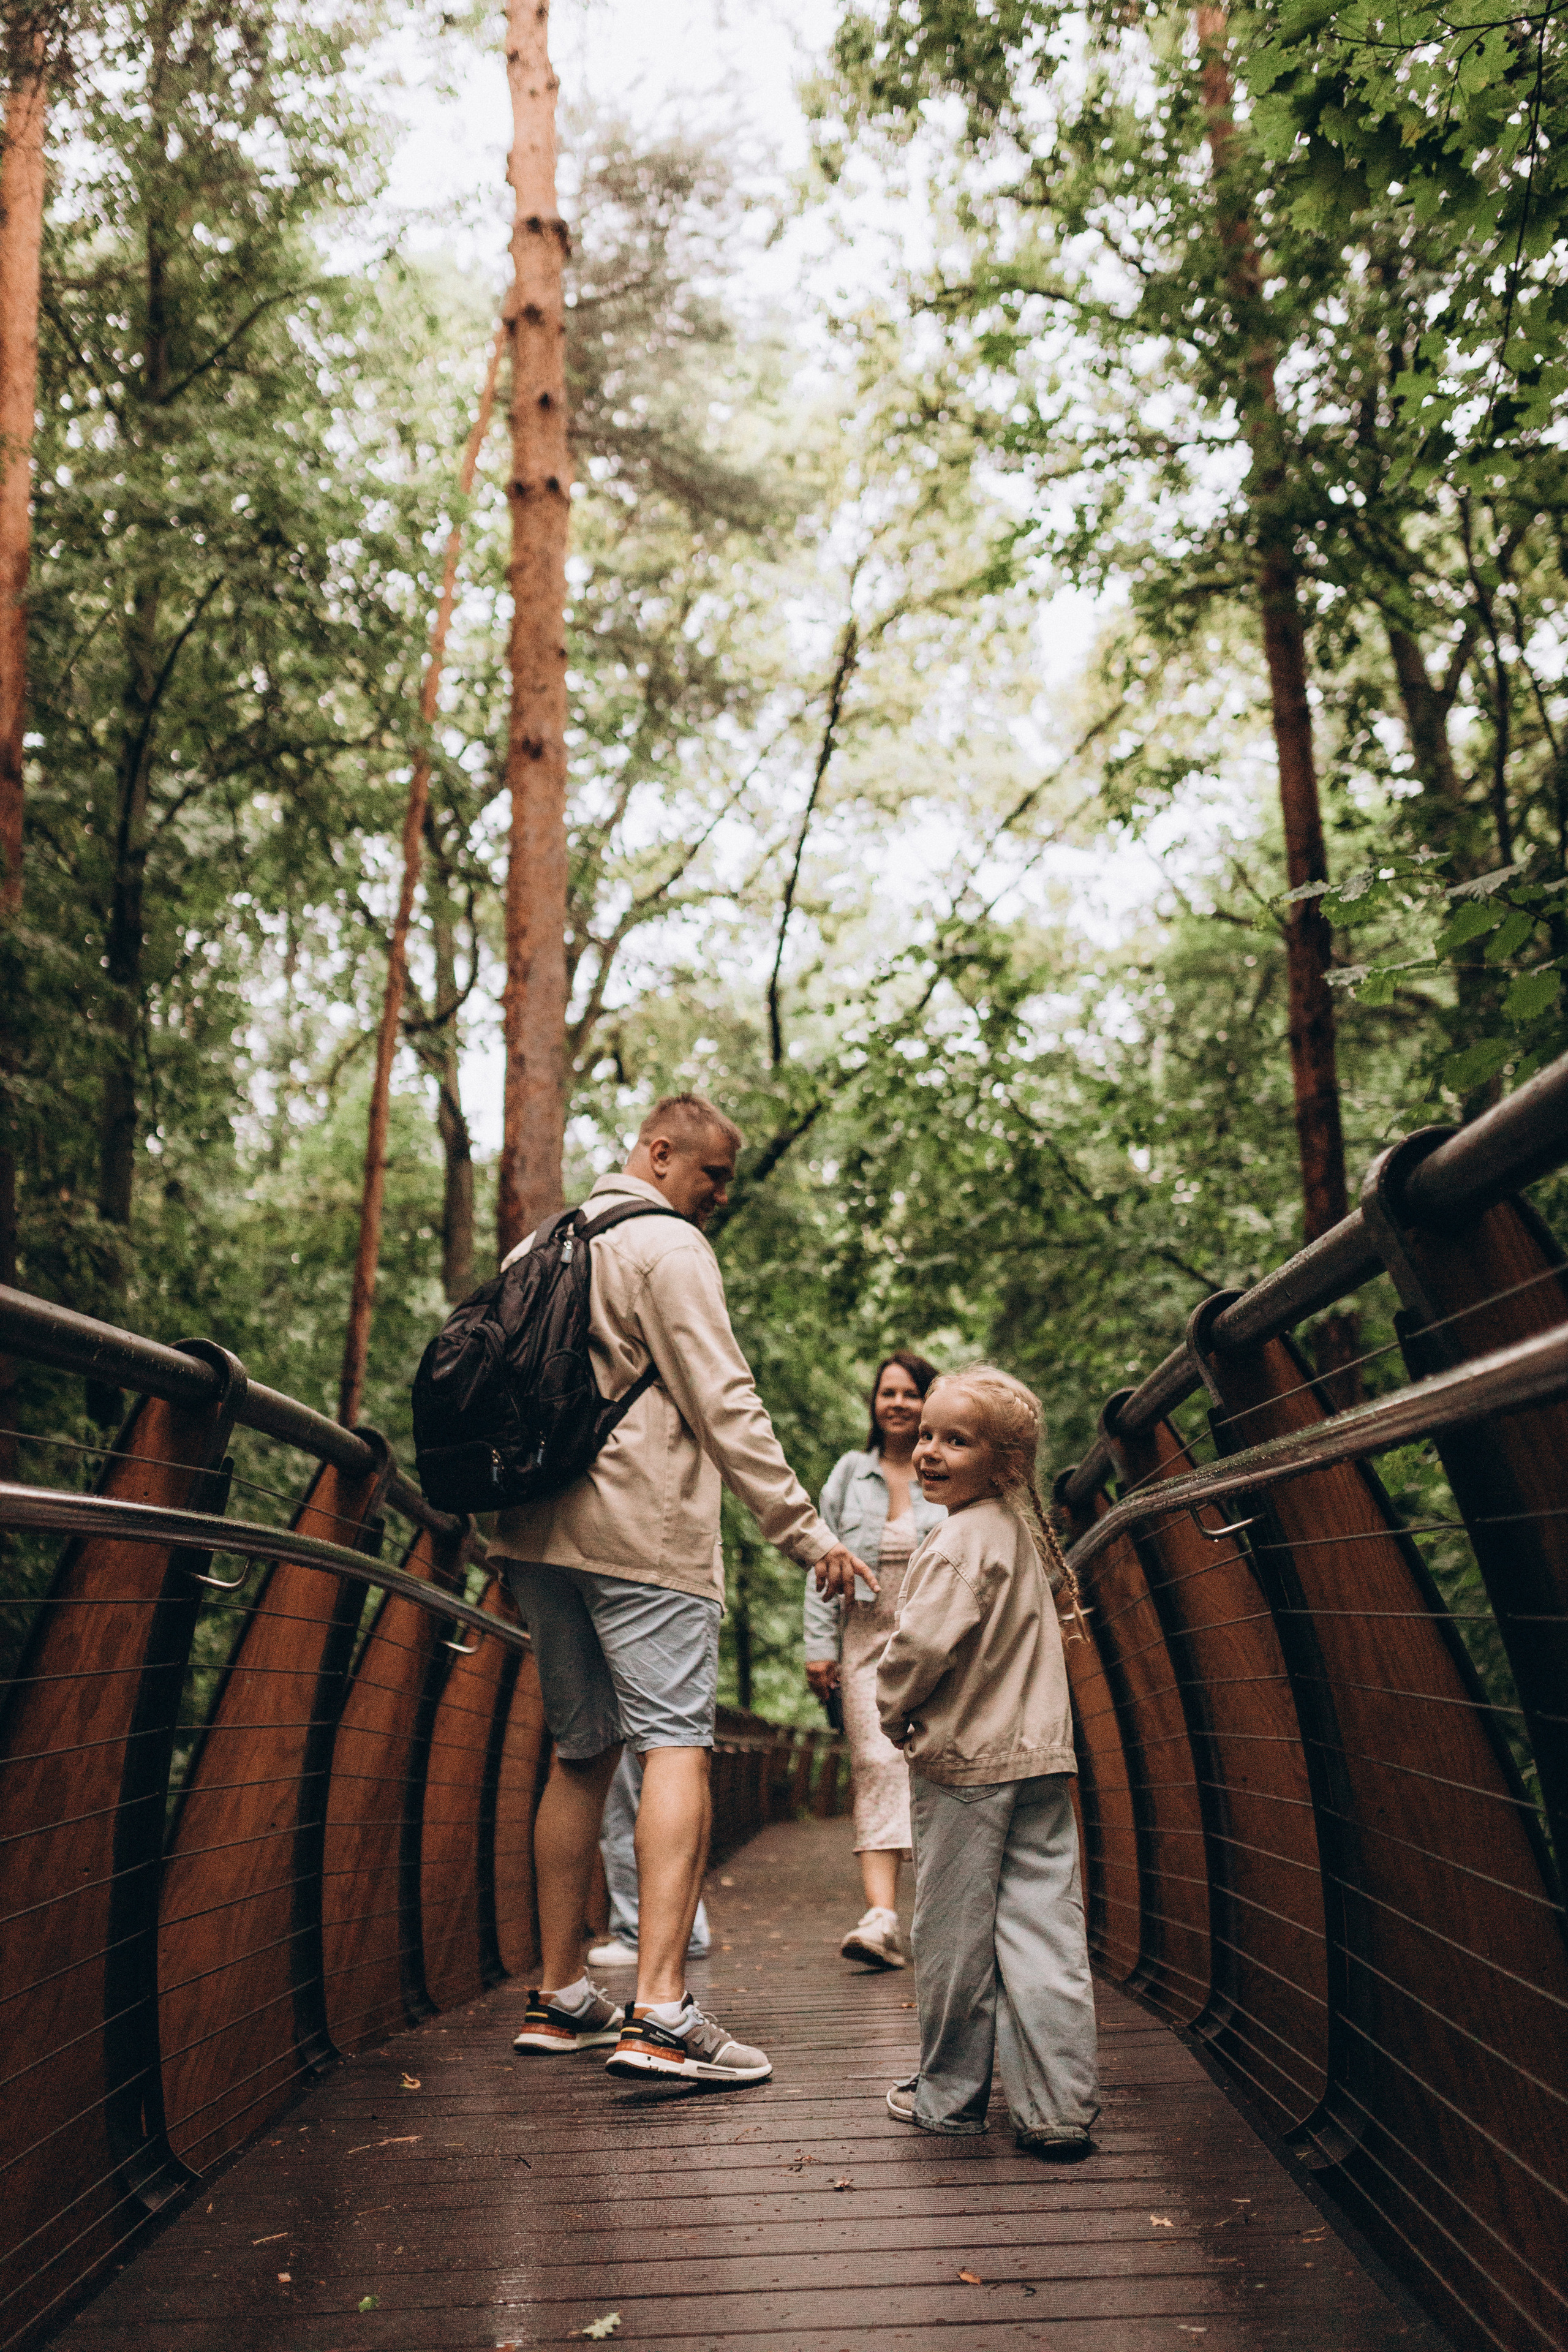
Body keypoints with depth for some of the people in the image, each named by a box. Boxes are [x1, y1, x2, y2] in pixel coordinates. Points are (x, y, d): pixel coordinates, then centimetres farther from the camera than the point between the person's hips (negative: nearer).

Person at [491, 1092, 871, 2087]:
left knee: (582, 1753, 14)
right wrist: (807, 1532, -11)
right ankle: (661, 2013, -17)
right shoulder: (668, 1246, -6)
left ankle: (559, 1996, 20)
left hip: (541, 1530, 9)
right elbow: (726, 1405, -12)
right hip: (642, 1531, -8)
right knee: (677, 1745, -10)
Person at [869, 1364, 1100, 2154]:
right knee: (1043, 1931, 7)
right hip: (1042, 1758, 8)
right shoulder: (1021, 1534, 12)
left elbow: (924, 1644, -26)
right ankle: (1059, 2109, 10)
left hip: (965, 1763, -8)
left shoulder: (960, 1540, -17)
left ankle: (950, 2094, 21)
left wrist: (894, 1713, -7)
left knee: (954, 1939, 7)